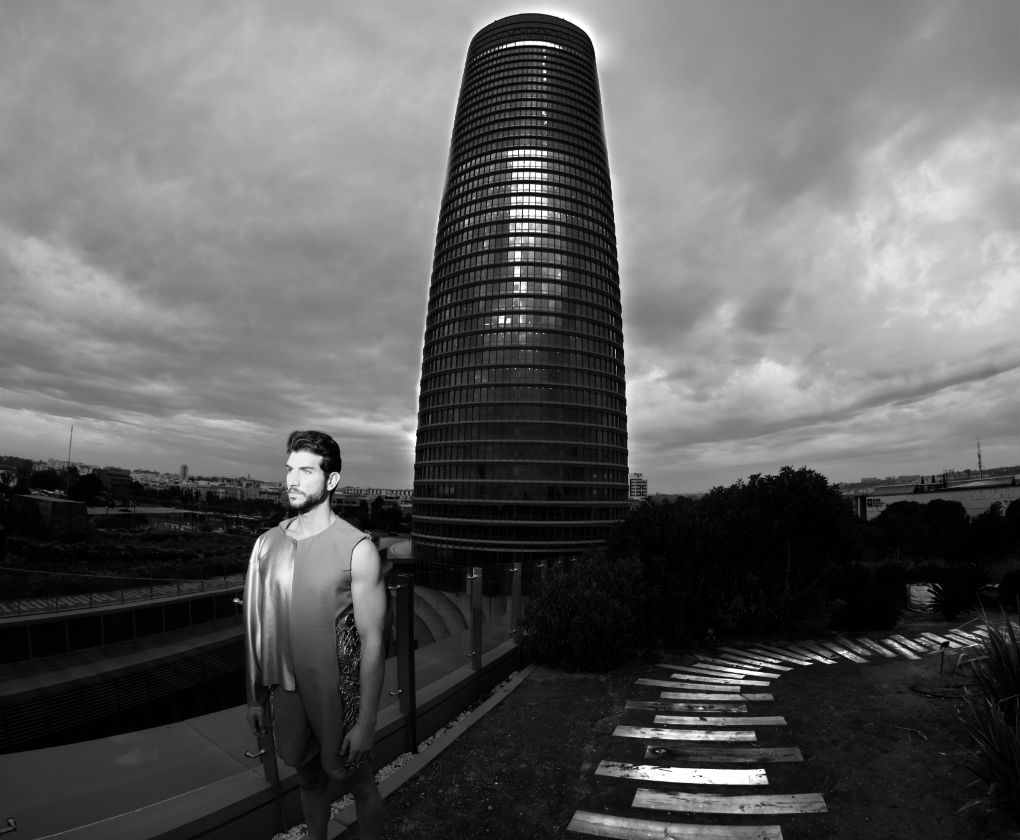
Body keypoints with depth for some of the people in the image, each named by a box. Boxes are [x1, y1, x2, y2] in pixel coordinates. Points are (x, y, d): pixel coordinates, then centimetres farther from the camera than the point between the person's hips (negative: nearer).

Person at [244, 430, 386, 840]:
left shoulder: (356, 549, -20)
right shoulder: (267, 544, -4)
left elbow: (372, 641, -16)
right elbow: (258, 626, 6)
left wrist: (366, 722, -14)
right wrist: (255, 696, 11)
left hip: (339, 697, -4)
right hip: (286, 694, 5)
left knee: (357, 783, 16)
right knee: (310, 779, 25)